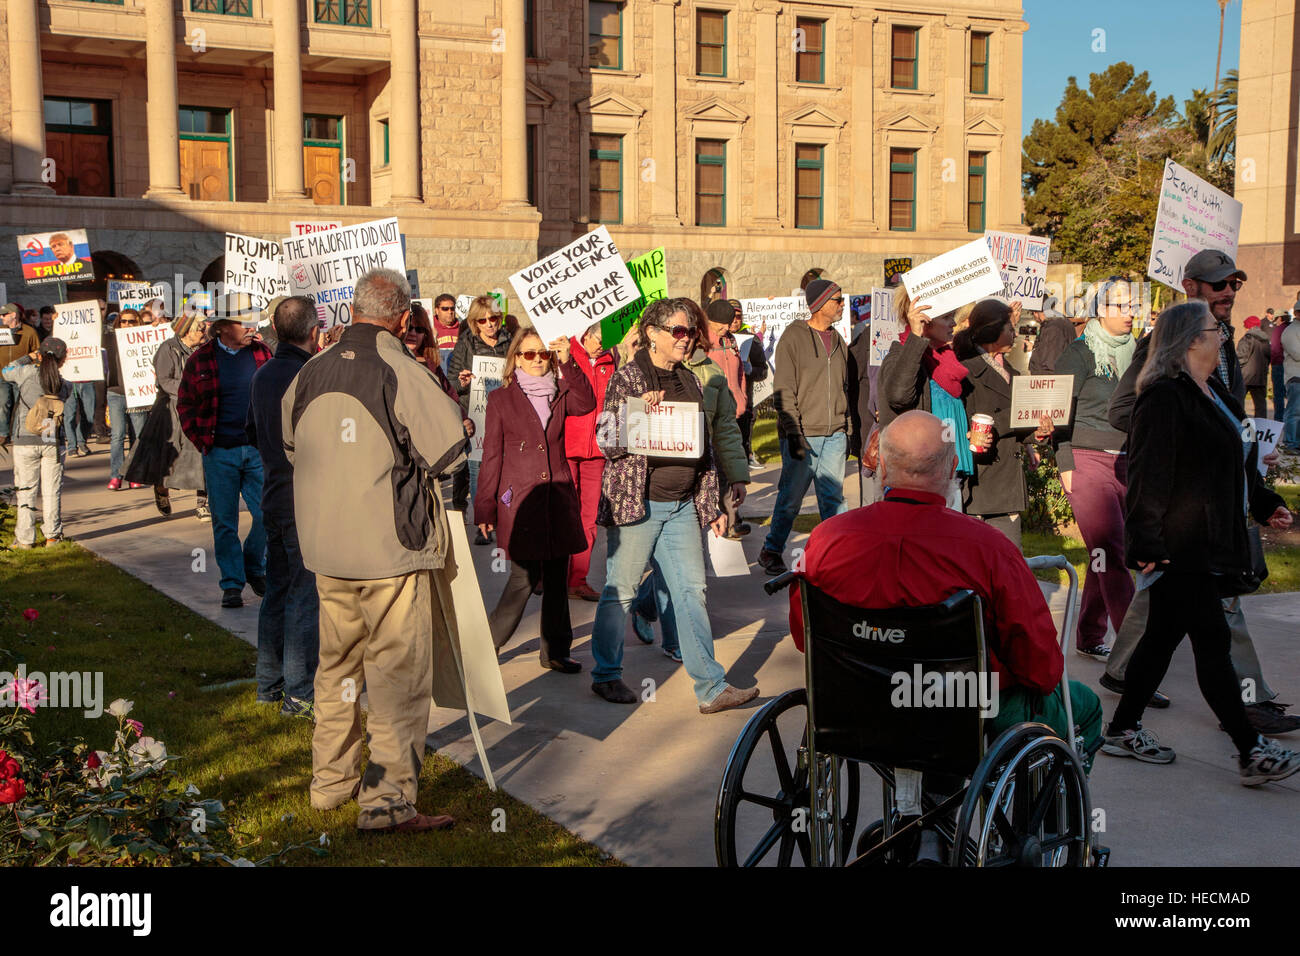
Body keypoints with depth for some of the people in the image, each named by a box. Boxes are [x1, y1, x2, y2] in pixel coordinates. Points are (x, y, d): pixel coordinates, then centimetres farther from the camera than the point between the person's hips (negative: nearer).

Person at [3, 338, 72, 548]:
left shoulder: (27, 372, -6)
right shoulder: (64, 385, 0)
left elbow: (5, 372, 10)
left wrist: (28, 357, 17)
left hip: (25, 442, -1)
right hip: (53, 442, 1)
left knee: (26, 490, 6)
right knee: (51, 490, 9)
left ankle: (25, 539, 9)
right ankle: (52, 535, 13)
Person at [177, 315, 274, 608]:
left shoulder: (262, 354, 5)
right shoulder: (200, 360, 0)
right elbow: (184, 403, 8)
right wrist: (200, 439, 0)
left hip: (258, 450, 1)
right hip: (219, 452, -1)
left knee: (267, 514, -1)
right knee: (224, 522, 3)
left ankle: (254, 568, 23)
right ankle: (232, 584, 14)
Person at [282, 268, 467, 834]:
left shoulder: (311, 371, 6)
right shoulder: (400, 372, -13)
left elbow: (289, 445, 19)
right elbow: (451, 450, -13)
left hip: (323, 545, 7)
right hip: (390, 545, -6)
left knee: (337, 665, 19)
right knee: (398, 671, 0)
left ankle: (330, 781, 30)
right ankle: (387, 799, 1)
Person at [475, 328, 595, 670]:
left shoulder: (560, 394, 11)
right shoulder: (501, 399, 3)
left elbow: (586, 402, -13)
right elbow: (491, 455, 2)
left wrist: (567, 363, -22)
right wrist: (485, 507, -1)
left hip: (558, 498, 4)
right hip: (520, 501, -3)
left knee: (557, 578, 7)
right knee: (525, 578, -6)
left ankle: (556, 651, 19)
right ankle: (485, 645, 11)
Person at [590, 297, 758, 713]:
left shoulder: (689, 381, 14)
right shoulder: (627, 378, -5)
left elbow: (705, 447, 18)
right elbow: (605, 441, -9)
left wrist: (712, 505, 15)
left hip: (683, 506, 6)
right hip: (637, 503, -6)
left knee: (692, 591, 3)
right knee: (621, 591, 2)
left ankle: (711, 687, 5)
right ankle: (606, 675, 19)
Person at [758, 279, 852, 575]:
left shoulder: (839, 342, 14)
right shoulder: (794, 337, -6)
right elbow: (784, 390, -10)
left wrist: (847, 431, 15)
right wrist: (793, 431, -16)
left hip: (834, 436, 5)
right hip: (803, 435, -5)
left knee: (834, 498, 5)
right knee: (790, 498, 0)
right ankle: (771, 551, 14)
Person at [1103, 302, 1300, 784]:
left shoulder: (1214, 393, 16)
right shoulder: (1164, 397, -16)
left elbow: (1238, 460, 28)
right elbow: (1148, 475, -20)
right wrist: (1146, 543, -23)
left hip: (1208, 543, 10)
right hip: (1179, 547, -10)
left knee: (1164, 635, 14)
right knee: (1212, 640, -5)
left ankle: (1123, 730, 24)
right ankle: (1251, 750, 0)